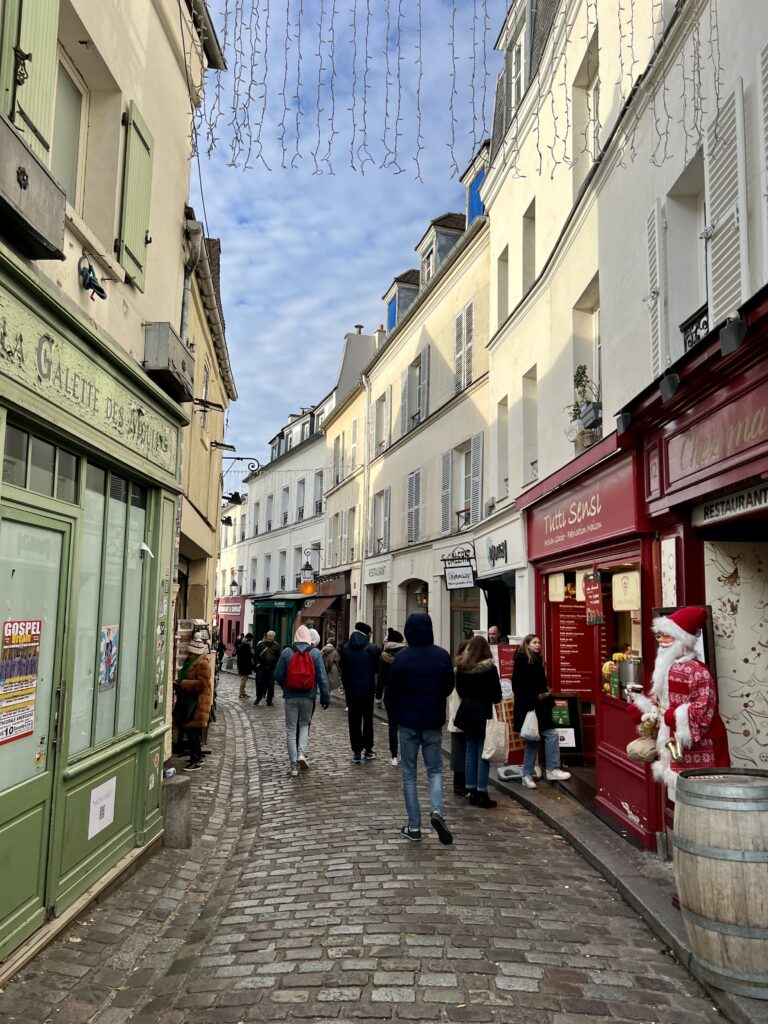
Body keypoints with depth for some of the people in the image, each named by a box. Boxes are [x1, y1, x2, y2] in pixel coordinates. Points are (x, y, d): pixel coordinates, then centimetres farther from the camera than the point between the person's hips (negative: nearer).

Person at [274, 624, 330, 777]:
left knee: (291, 729, 7)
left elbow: (278, 675, 0)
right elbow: (322, 676, -4)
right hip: (308, 696, 1)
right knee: (304, 724, 20)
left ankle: (294, 766, 7)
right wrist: (325, 696, 1)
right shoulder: (315, 653, -3)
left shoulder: (286, 652, -3)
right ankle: (301, 753, -1)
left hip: (291, 696, 0)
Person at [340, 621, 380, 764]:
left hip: (351, 691, 2)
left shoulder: (345, 649, 0)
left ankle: (356, 752, 6)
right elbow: (376, 668, -1)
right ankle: (368, 750, 17)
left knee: (354, 721, 6)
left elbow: (343, 670, 5)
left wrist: (346, 687, 12)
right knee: (368, 720, 12)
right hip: (367, 690, -1)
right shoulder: (371, 648, -9)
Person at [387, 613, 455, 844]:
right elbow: (449, 687, 6)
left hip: (408, 722, -1)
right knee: (435, 769, 13)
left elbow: (392, 690, -7)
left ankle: (414, 826, 9)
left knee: (409, 772, 9)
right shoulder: (442, 656, -5)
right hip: (434, 722, 2)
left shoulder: (402, 657, -12)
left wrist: (394, 712, 12)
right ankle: (436, 810, -11)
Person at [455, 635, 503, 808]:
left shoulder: (461, 668, 1)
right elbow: (497, 693, -10)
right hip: (484, 713, -5)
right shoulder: (490, 668, -13)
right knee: (483, 754, -1)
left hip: (467, 711, 5)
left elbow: (459, 689, 10)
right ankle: (482, 794, 1)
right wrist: (495, 701, 9)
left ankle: (472, 792, 16)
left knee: (470, 752, 11)